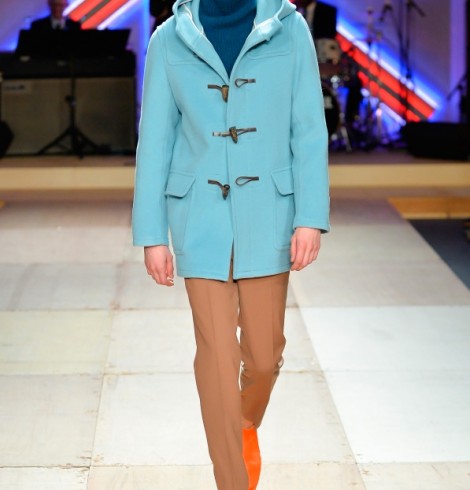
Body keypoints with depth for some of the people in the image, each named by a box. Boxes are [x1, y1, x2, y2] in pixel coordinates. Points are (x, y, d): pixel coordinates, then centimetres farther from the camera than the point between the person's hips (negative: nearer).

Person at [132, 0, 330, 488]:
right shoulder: (170, 40, -2)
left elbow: (309, 131, -3)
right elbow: (155, 141, 0)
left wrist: (312, 218, -11)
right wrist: (151, 235, -3)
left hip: (266, 212, 1)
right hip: (200, 213, -1)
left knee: (264, 351, 7)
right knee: (218, 351, -4)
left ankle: (246, 425, 42)